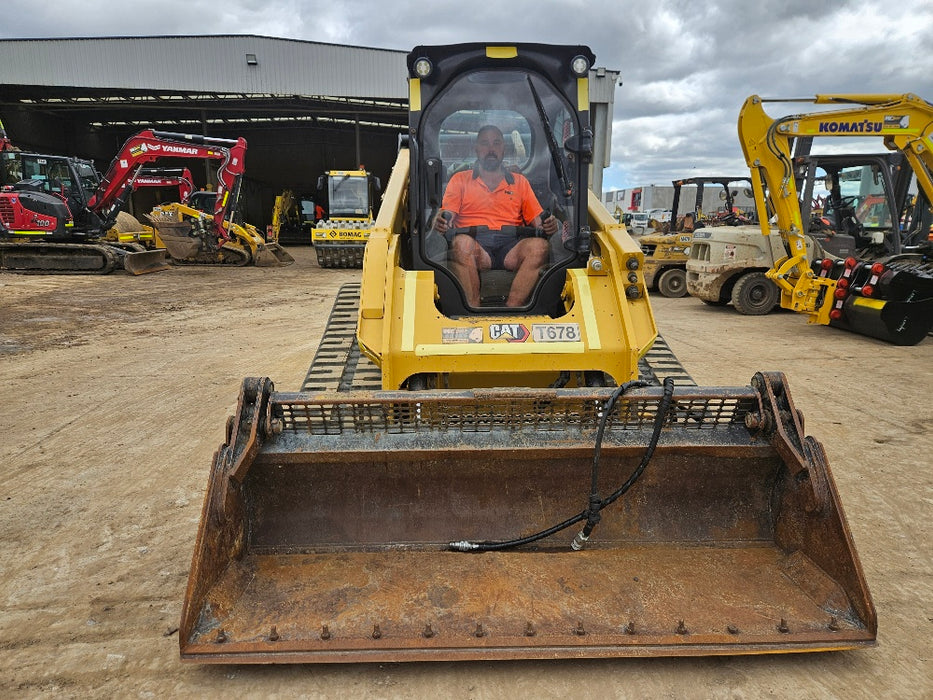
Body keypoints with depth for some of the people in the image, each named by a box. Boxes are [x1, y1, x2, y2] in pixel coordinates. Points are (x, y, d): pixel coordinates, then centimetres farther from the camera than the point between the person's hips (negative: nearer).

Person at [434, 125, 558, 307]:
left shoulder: (519, 181, 27)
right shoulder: (460, 179, 23)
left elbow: (536, 219, 19)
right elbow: (447, 215, 9)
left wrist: (547, 226, -6)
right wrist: (441, 222, -16)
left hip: (511, 244, 2)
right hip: (475, 242, -1)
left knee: (539, 245, -31)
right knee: (461, 242, -37)